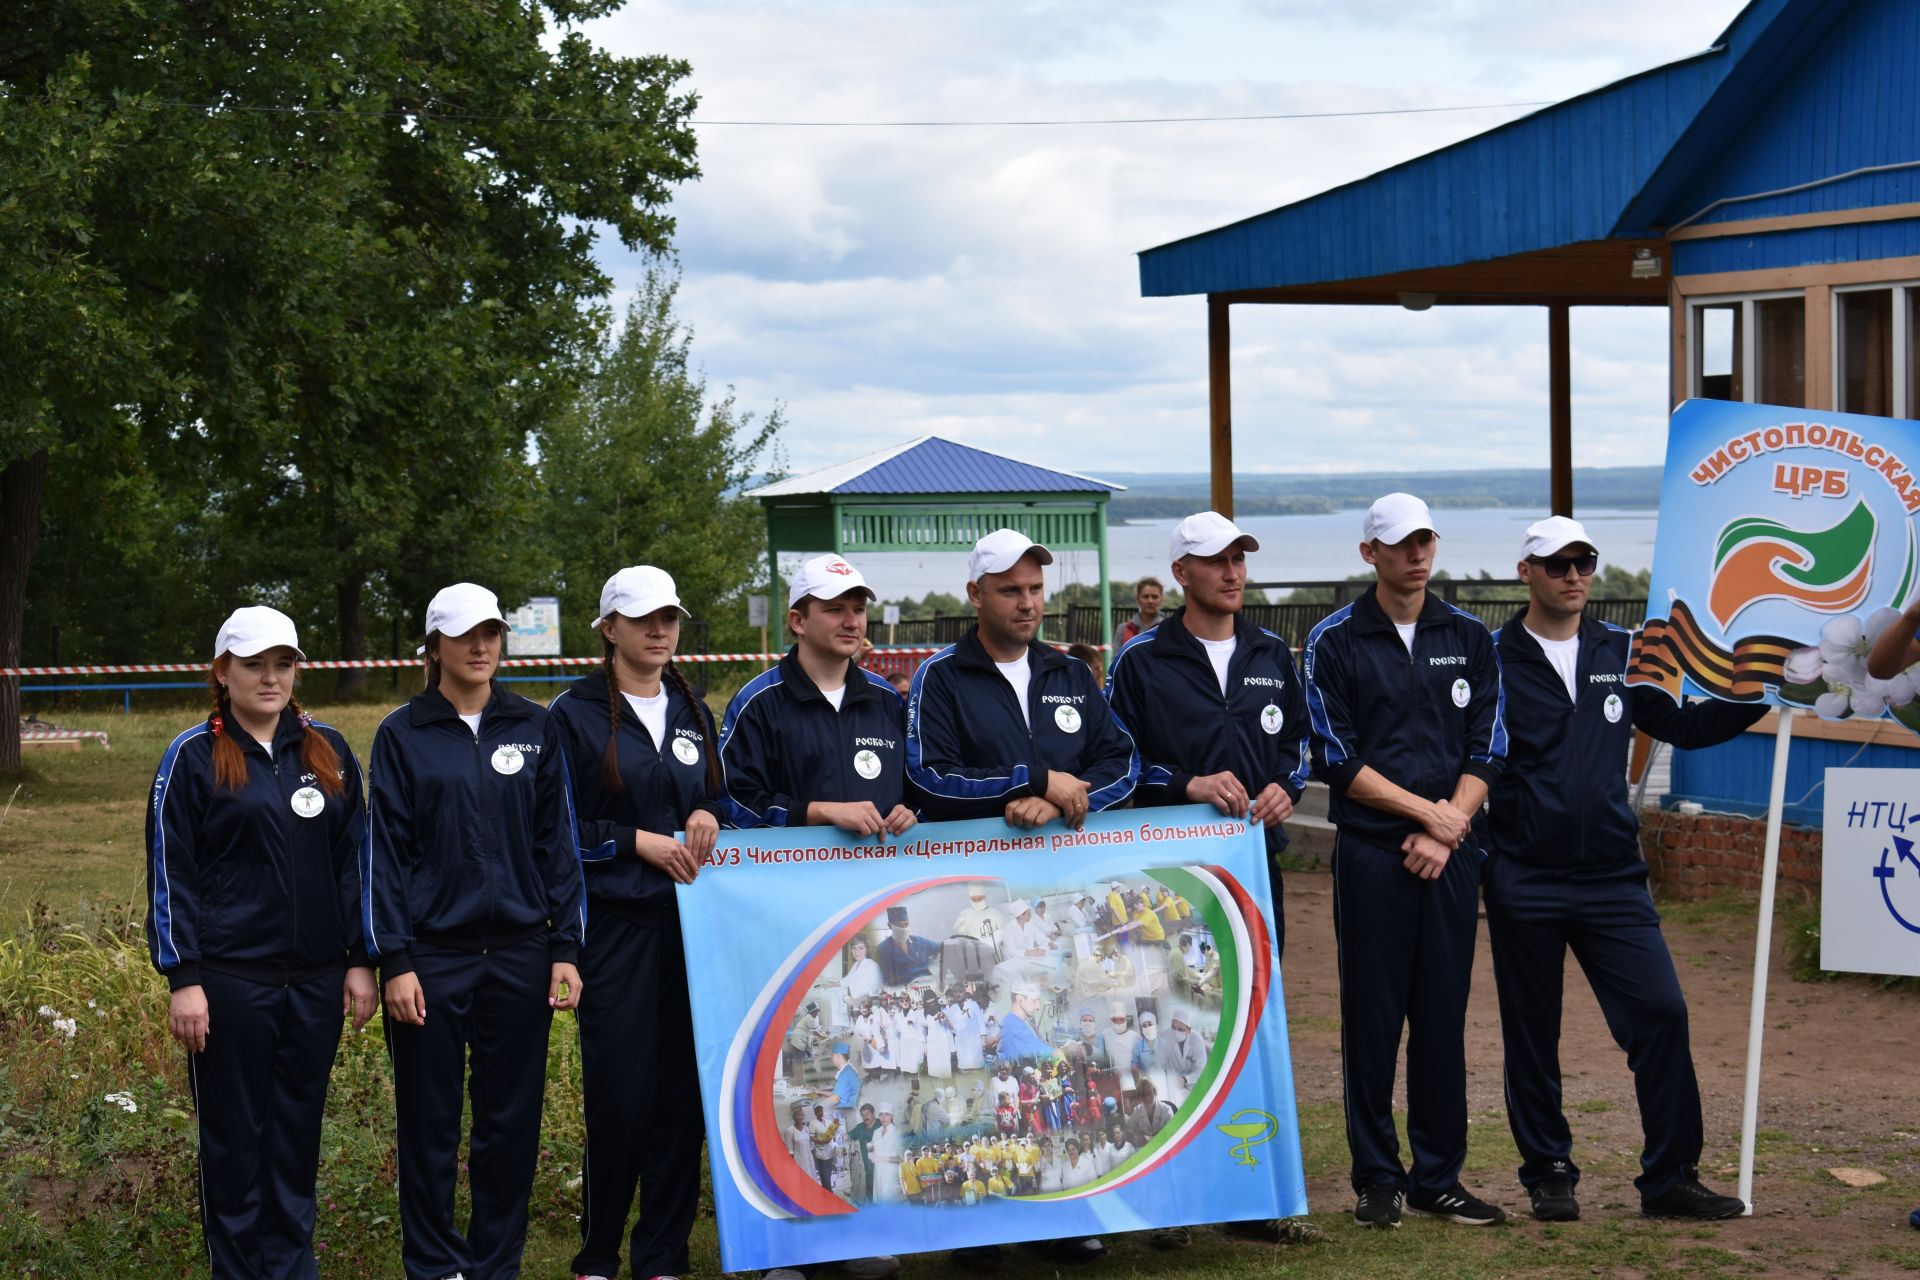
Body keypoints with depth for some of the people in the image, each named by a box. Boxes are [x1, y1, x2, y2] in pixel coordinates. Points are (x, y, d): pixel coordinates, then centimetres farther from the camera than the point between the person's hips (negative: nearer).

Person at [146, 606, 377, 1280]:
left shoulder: (327, 750, 9)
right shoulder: (194, 757, -2)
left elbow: (353, 860, 11)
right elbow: (170, 872, -4)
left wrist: (360, 960, 7)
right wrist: (183, 978, -9)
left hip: (315, 978, 3)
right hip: (229, 980, -3)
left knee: (298, 1131, 9)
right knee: (233, 1136, 3)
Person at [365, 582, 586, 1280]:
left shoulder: (537, 730, 7)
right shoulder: (402, 736, 1)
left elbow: (558, 842, 8)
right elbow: (384, 853, -1)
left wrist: (566, 949, 2)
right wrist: (394, 962, -7)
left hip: (519, 953, 2)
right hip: (433, 954, -2)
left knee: (512, 1119, 5)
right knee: (430, 1123, 3)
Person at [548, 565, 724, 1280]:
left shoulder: (693, 715, 16)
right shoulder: (575, 716, 0)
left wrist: (706, 817, 0)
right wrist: (639, 841, -12)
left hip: (690, 924, 5)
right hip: (617, 925, -4)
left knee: (681, 1094, 3)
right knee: (620, 1097, -6)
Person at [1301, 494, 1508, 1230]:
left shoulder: (1469, 638, 9)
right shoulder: (1334, 643, 0)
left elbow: (1487, 749, 6)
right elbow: (1337, 761, -4)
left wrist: (1446, 830, -7)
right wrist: (1424, 809, -9)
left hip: (1450, 856, 3)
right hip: (1371, 855, -3)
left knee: (1444, 1018, 5)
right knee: (1372, 1019, 0)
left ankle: (1438, 1178, 13)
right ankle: (1377, 1178, 9)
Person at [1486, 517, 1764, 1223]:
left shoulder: (1623, 653, 9)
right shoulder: (1494, 660, -2)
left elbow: (1684, 724, 16)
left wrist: (1762, 693, 4)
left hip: (1613, 878, 3)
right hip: (1523, 881, -2)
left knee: (1661, 1013, -6)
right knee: (1531, 1032, 6)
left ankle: (1671, 1178, 4)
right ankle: (1548, 1172, 21)